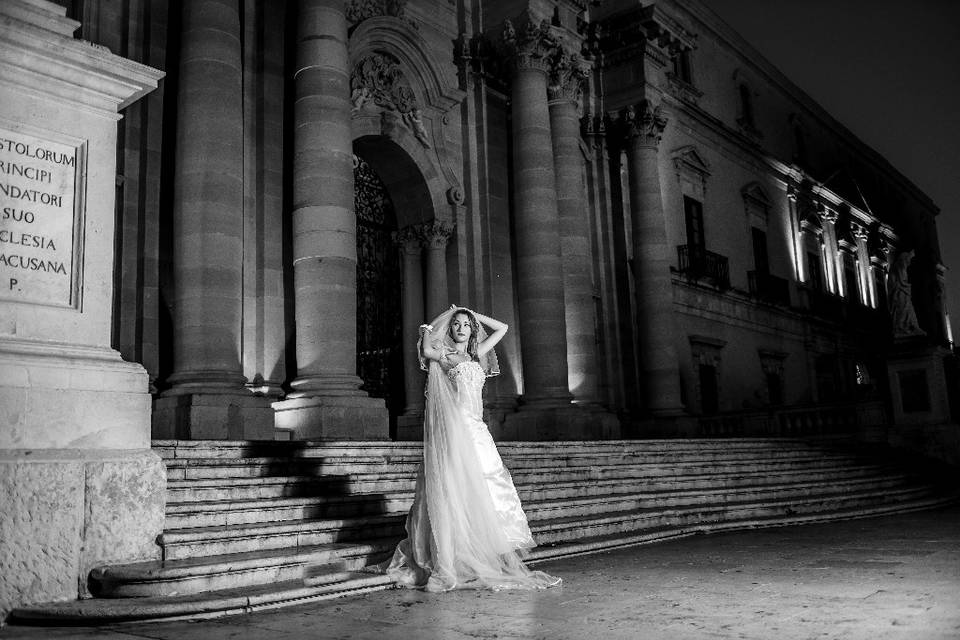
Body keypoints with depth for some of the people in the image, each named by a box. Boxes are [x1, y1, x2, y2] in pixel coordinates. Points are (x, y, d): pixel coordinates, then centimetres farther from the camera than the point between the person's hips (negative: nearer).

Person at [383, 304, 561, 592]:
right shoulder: (441, 354, 10)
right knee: (455, 490, -12)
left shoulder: (476, 354, 24)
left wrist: (473, 314, 26)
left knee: (488, 491, -2)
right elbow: (426, 350, -11)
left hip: (476, 430, 6)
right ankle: (449, 566, -13)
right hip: (453, 427, -6)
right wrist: (428, 329, 7)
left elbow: (502, 328, 31)